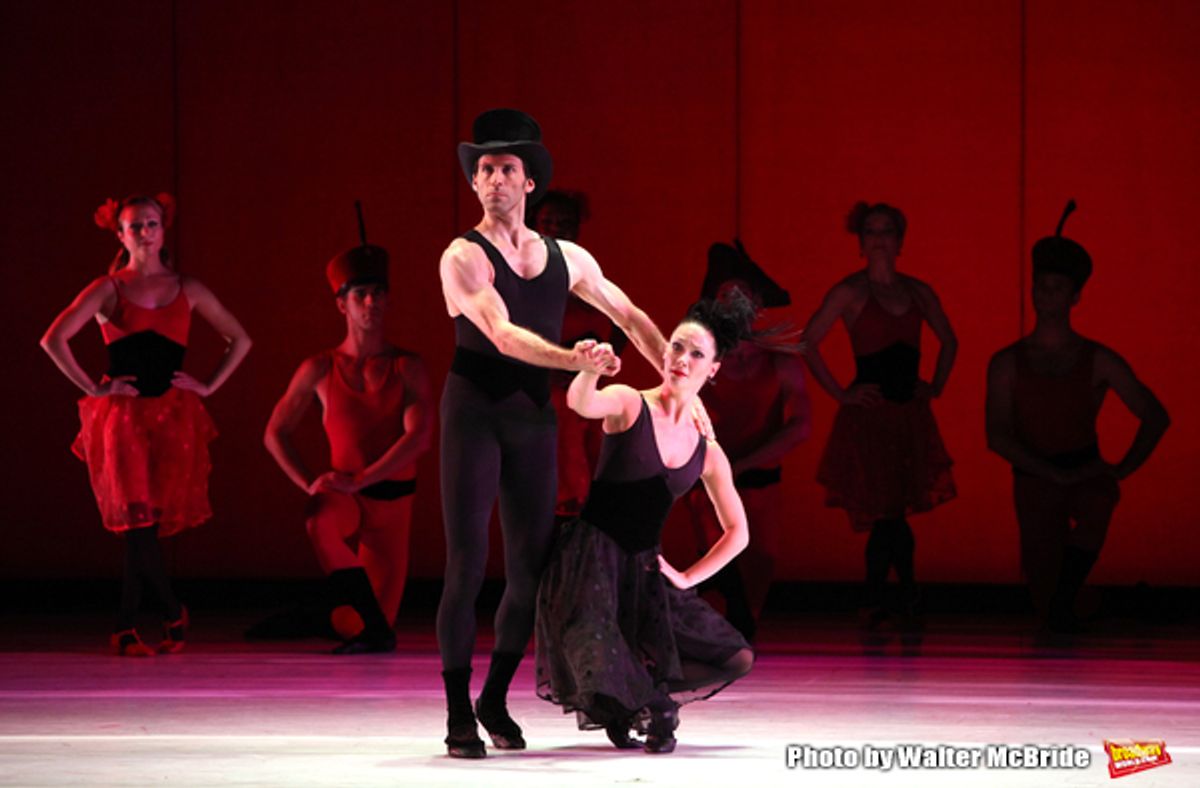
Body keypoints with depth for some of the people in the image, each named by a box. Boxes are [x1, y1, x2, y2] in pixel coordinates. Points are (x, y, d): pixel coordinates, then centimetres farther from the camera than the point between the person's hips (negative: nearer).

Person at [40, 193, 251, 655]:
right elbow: (54, 340, -3)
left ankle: (126, 630, 6)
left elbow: (239, 340, 20)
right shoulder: (108, 290, 5)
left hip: (173, 414, 2)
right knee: (138, 520, -10)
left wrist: (209, 386, 9)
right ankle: (174, 615, 5)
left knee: (145, 527, -2)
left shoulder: (187, 291, 12)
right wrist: (92, 388, -6)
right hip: (122, 414, -2)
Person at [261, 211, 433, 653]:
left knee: (367, 634, -1)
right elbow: (275, 433, 8)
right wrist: (310, 485, -7)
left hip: (392, 500, 0)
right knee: (320, 523, -41)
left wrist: (360, 480, -24)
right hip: (343, 496, 0)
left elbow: (419, 437, -15)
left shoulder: (407, 368, -2)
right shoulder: (320, 370, 1)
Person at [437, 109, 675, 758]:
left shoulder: (566, 259, 10)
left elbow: (628, 315, 23)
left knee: (530, 569, 5)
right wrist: (575, 359, -33)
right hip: (473, 412, -5)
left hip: (534, 417, 5)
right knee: (467, 565, -8)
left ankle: (496, 700, 22)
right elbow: (504, 335, -20)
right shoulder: (464, 257, -7)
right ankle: (459, 716, -2)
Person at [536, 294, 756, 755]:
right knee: (599, 670, -30)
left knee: (735, 658, -7)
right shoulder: (630, 406, -4)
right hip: (591, 557, -5)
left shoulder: (707, 453, 9)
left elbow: (737, 534, 17)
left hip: (643, 569, 5)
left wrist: (687, 578, 6)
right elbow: (581, 404, -29)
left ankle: (649, 695, 16)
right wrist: (589, 370, -51)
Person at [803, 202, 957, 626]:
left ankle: (874, 603, 12)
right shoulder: (850, 293, -4)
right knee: (888, 515, -8)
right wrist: (840, 394, -8)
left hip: (910, 414, 4)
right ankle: (907, 599, 3)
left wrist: (936, 385, 14)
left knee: (891, 513, 2)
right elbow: (808, 343, -8)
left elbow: (948, 341, 26)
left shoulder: (918, 292, 11)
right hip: (868, 415, -4)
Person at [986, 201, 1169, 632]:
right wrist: (1056, 475, -23)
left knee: (1098, 503, -39)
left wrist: (1122, 470, -13)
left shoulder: (1099, 361, -2)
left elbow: (1156, 417, 0)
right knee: (1050, 619, -3)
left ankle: (1065, 592, -23)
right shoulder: (1007, 364, -3)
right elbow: (997, 436, -13)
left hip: (1087, 475, 0)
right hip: (1034, 483, 0)